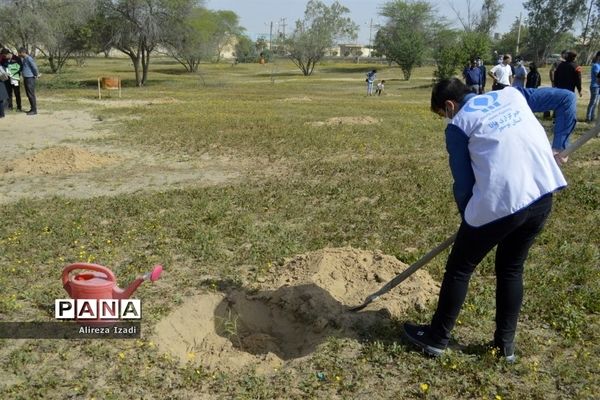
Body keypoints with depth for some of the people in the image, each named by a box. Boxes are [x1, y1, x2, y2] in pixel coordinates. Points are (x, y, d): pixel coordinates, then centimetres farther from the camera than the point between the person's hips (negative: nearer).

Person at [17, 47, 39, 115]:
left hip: (30, 78, -10)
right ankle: (32, 108, 20)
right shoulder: (24, 59, 15)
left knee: (31, 94, -8)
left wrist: (36, 75, -9)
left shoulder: (29, 58, -15)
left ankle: (34, 110, -4)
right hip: (26, 78, 10)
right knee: (28, 94, 13)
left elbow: (35, 67, -18)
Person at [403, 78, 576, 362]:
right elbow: (566, 98, 16)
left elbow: (463, 184, 2)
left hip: (499, 203, -6)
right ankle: (506, 343, 31)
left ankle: (436, 338, 26)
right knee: (511, 269, 23)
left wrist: (469, 219, 17)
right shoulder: (512, 93, 17)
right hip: (543, 195, 6)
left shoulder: (458, 125, 4)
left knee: (459, 269, 13)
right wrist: (558, 146, 15)